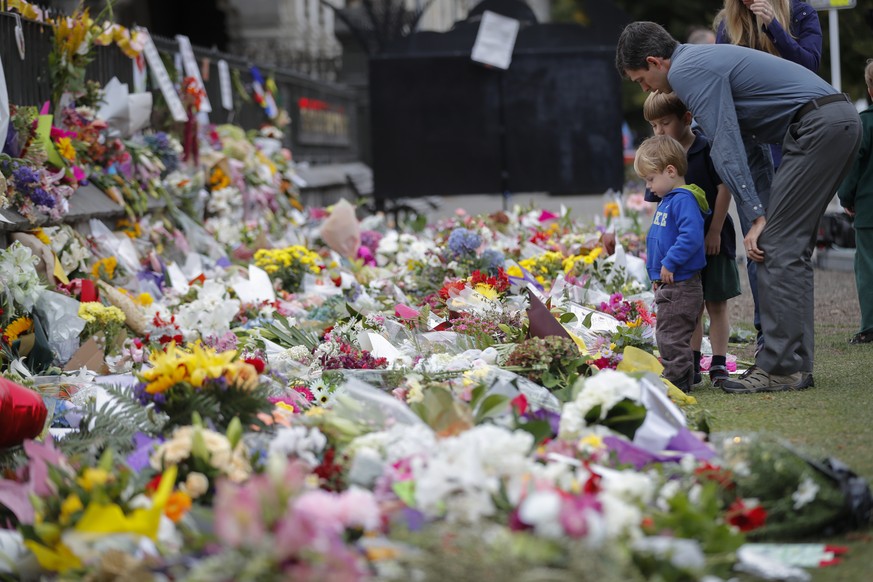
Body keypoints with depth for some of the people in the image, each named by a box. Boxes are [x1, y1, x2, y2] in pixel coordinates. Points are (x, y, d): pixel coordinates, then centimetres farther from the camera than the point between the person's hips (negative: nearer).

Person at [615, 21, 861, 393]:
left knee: (777, 247, -9)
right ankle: (795, 364, 12)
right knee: (792, 249, 12)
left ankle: (780, 369, -10)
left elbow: (726, 146, -13)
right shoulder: (705, 60, 24)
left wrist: (756, 216, -14)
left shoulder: (685, 71, -7)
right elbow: (744, 140, 24)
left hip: (817, 124, -10)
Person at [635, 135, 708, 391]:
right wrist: (656, 274, 22)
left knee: (672, 336, -7)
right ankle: (675, 380, 22)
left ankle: (677, 381, -1)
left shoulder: (683, 200, -17)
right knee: (666, 336, 15)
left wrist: (669, 263, -25)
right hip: (668, 284, 10)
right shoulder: (668, 200, 15)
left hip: (681, 285, -10)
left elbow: (691, 236, -29)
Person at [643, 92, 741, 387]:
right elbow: (659, 204, 7)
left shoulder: (707, 149, -11)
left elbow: (724, 188, -12)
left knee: (716, 304, 1)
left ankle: (719, 364, 5)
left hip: (713, 240, -5)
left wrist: (714, 232, -14)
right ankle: (692, 366, 14)